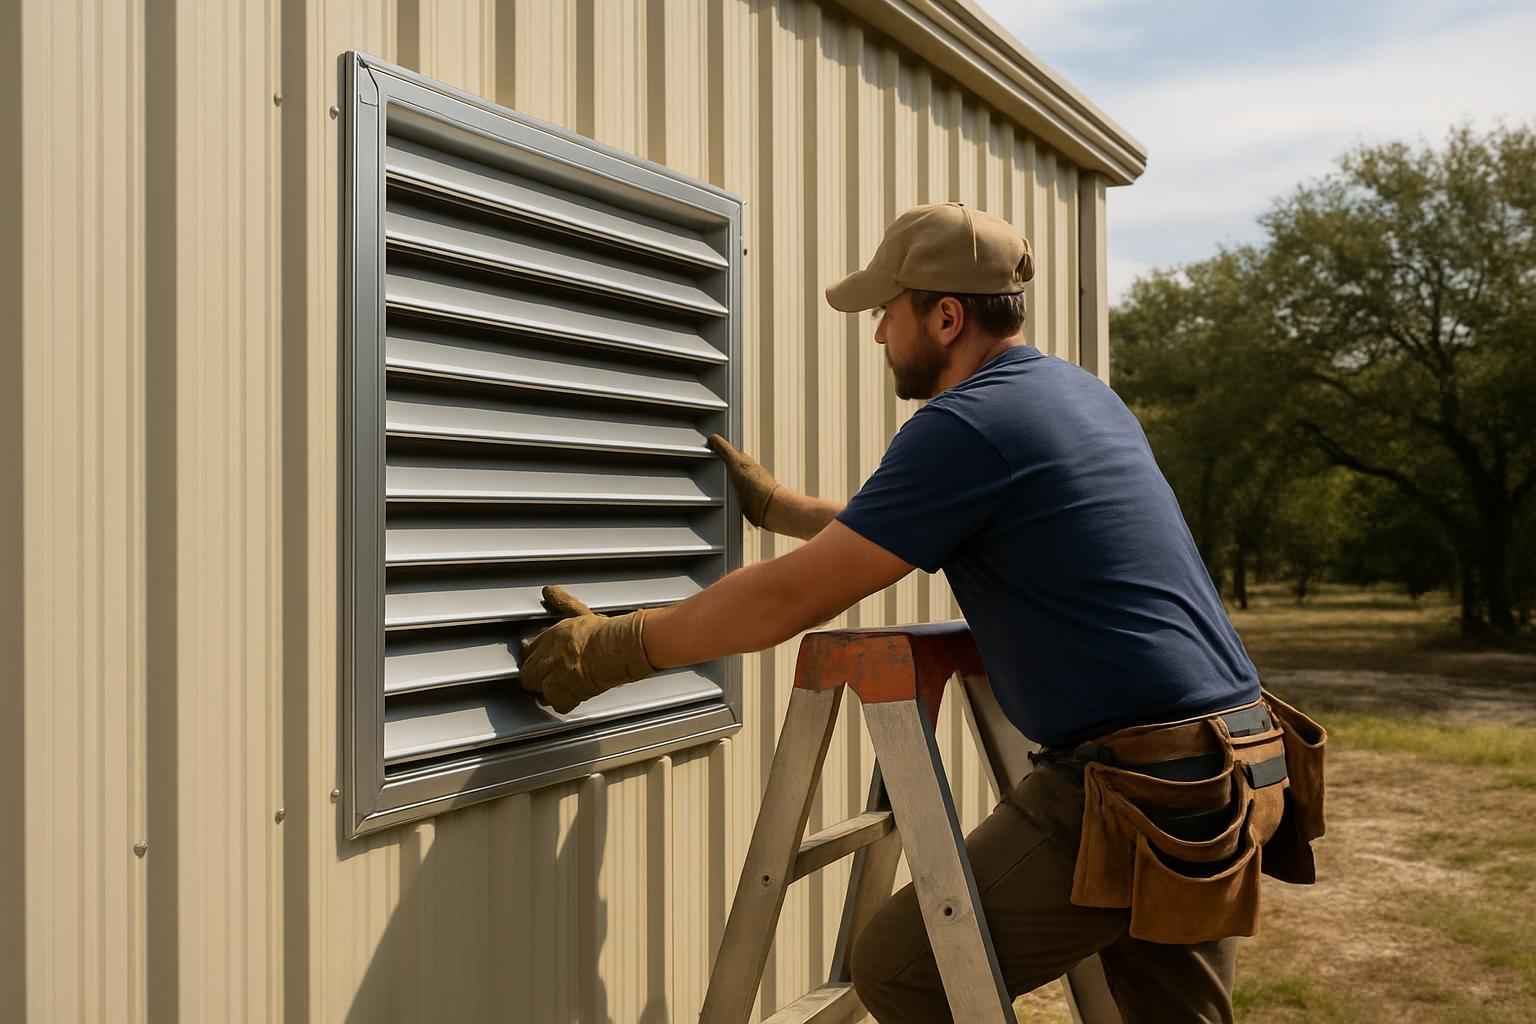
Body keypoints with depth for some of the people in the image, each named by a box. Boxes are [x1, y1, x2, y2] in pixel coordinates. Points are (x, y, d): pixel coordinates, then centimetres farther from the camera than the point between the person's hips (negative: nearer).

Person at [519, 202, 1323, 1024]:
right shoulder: (1077, 392, 15)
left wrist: (616, 645, -3)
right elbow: (898, 534, 28)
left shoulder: (965, 425, -14)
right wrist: (775, 506, 32)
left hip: (1137, 786, -9)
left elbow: (790, 600, -13)